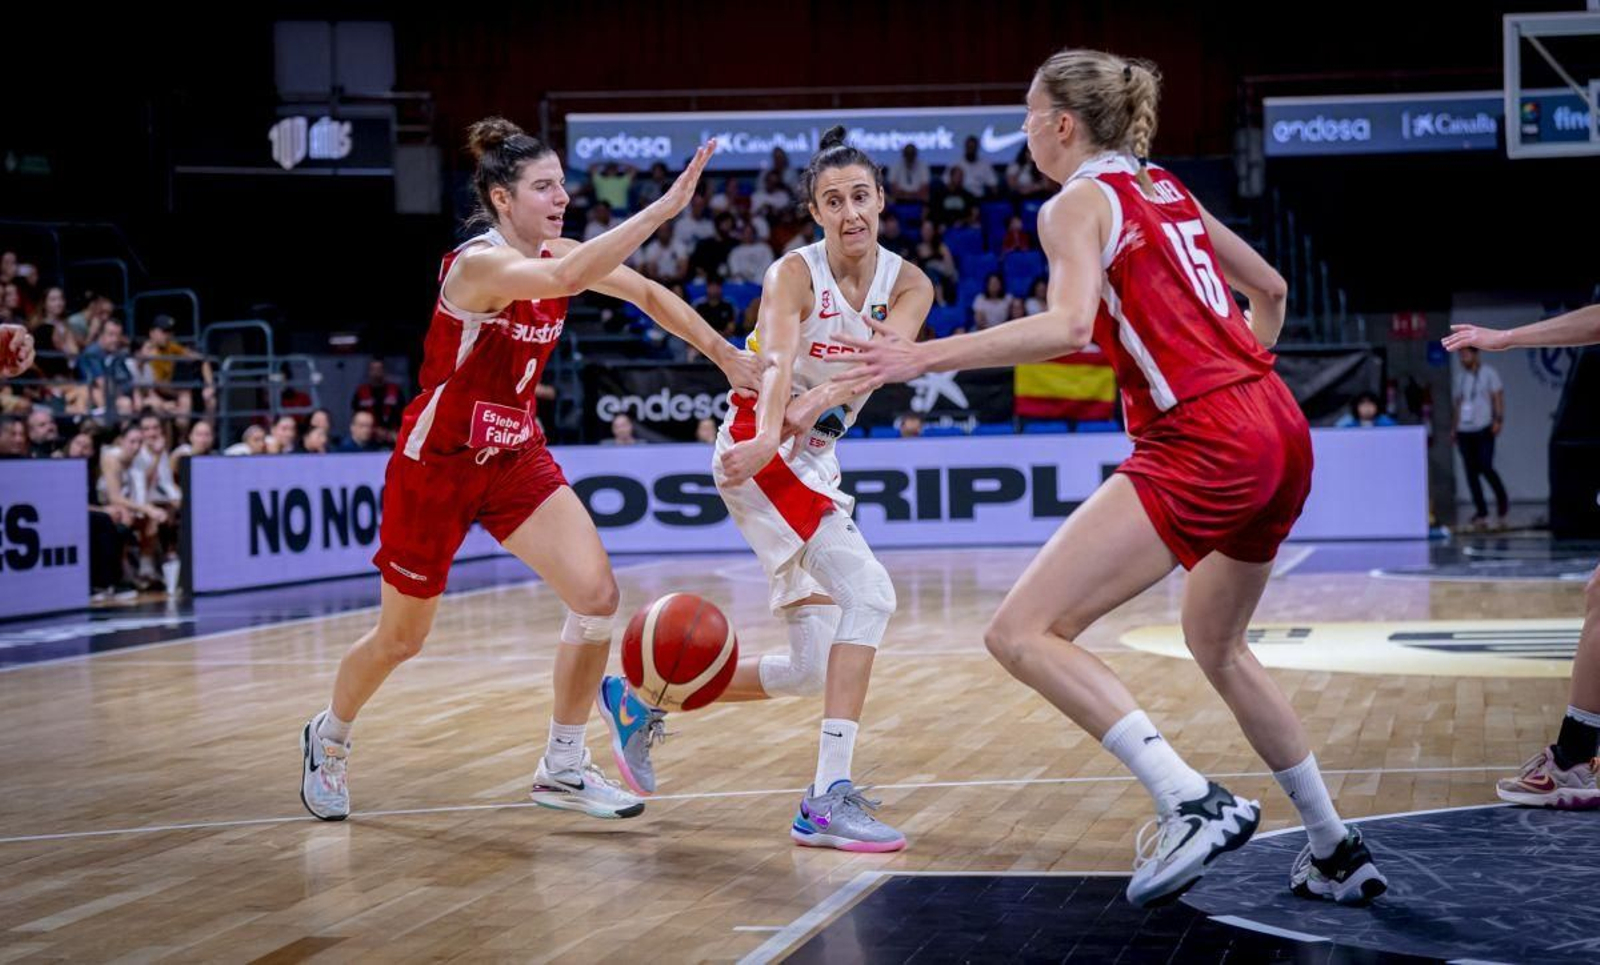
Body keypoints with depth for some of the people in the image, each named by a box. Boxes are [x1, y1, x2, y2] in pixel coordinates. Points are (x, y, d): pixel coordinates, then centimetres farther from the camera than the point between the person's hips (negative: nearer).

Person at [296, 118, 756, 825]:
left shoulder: (554, 253, -1)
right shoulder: (478, 262, -24)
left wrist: (724, 355, 3)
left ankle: (562, 768, 4)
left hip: (516, 457, 6)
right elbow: (564, 281, -44)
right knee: (400, 639, 9)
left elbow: (647, 294, 10)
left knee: (597, 593, -13)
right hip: (435, 462, -6)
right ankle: (328, 739, 40)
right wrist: (662, 209, -46)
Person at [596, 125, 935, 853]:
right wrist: (766, 437, -51)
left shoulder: (908, 286, 0)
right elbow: (777, 361, -32)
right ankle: (828, 798, -29)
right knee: (868, 593, -26)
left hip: (813, 462, 7)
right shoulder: (794, 274, -13)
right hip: (759, 452, -7)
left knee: (811, 669, 8)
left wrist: (822, 399, -40)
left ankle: (644, 698, 25)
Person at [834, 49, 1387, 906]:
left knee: (1021, 632, -12)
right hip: (1282, 431, 9)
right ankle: (1337, 854, 32)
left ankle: (1193, 803, -21)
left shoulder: (1078, 203, -2)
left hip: (1203, 443, -9)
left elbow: (1068, 326, -20)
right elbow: (1269, 289, 30)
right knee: (1216, 645, 29)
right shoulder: (1168, 192, 21)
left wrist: (925, 358, -20)